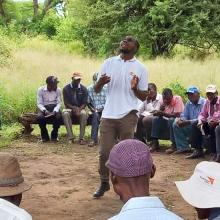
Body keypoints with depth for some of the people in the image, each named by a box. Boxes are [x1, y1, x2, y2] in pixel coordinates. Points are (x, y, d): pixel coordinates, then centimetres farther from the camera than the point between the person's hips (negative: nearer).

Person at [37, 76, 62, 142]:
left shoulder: (58, 90, 2)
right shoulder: (40, 90, -2)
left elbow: (59, 103, 0)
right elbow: (39, 103, -4)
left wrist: (55, 111, -20)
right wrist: (45, 110, -23)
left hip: (54, 108, 1)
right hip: (44, 108, -1)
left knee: (59, 117, -33)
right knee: (40, 117, -34)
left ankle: (54, 136, -9)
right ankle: (44, 136, -12)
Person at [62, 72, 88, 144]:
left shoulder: (83, 89, 3)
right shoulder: (66, 89, 0)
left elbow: (84, 103, 0)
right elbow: (66, 103, -2)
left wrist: (79, 109, -20)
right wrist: (74, 108, -20)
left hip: (80, 109, 0)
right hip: (70, 108, 0)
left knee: (84, 114, -36)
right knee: (65, 113, -36)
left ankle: (81, 138, -34)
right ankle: (70, 137, -38)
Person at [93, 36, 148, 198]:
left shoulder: (140, 68, 2)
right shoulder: (109, 63, 7)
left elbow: (144, 97, 3)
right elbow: (96, 90, 8)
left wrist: (135, 89, -18)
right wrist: (101, 83, -15)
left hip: (128, 116, -2)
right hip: (108, 115, 2)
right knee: (105, 152, 4)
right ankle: (104, 183, 20)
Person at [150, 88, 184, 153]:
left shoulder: (177, 99, -18)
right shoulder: (163, 101, -1)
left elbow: (177, 115, -26)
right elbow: (159, 114, -2)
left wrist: (163, 113, -31)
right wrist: (160, 110, -24)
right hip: (168, 121, 6)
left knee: (171, 120, -35)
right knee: (156, 119, -14)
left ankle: (174, 145, -27)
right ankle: (155, 143, -12)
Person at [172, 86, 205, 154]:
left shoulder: (204, 103, -16)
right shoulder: (188, 103, 9)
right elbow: (184, 115, 14)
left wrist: (188, 122, -31)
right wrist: (180, 120, -11)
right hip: (191, 126, 8)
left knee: (194, 126, -37)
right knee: (176, 125, -3)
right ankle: (183, 148, -4)